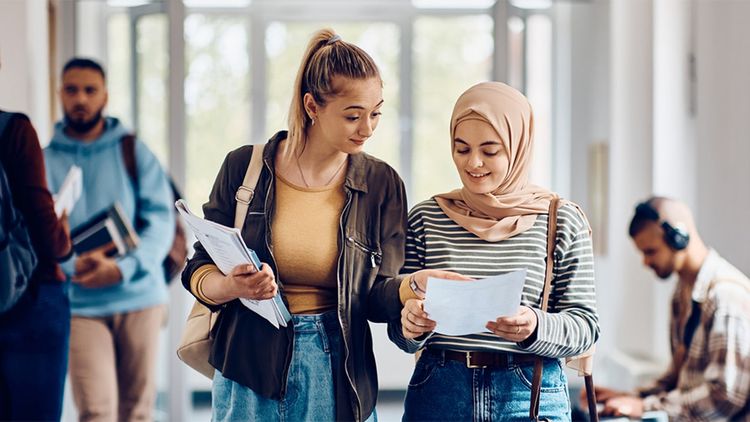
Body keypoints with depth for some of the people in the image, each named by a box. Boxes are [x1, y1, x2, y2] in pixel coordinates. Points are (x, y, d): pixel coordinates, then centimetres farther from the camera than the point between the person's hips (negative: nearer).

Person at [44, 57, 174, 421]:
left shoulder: (134, 152, 7)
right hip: (80, 305, -1)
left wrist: (123, 267, -19)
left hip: (138, 295, 1)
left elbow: (160, 220, -2)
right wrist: (73, 264, -21)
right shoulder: (45, 161, 7)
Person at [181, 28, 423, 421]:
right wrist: (232, 287, -23)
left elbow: (377, 295, -1)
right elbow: (198, 270, -1)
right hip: (249, 371, -1)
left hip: (336, 371, 1)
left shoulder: (381, 183, -1)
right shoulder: (245, 167, -4)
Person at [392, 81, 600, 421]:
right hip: (437, 393, 1)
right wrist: (411, 325, -17)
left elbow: (585, 325, -3)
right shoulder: (424, 219, 2)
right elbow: (406, 339, 5)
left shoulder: (561, 221, -2)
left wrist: (535, 327, -22)